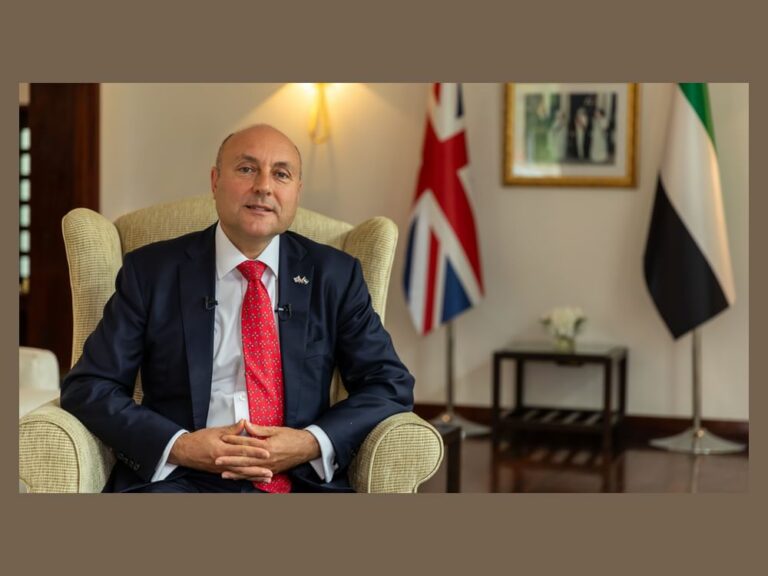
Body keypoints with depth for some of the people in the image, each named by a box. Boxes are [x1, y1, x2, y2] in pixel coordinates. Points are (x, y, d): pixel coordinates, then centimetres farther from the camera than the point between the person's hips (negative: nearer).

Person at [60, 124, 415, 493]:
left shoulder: (334, 275, 12)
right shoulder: (151, 271, 8)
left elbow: (392, 385, 9)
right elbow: (88, 387, 5)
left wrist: (312, 443, -9)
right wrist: (179, 445, -12)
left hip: (301, 481, 1)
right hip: (181, 478, -1)